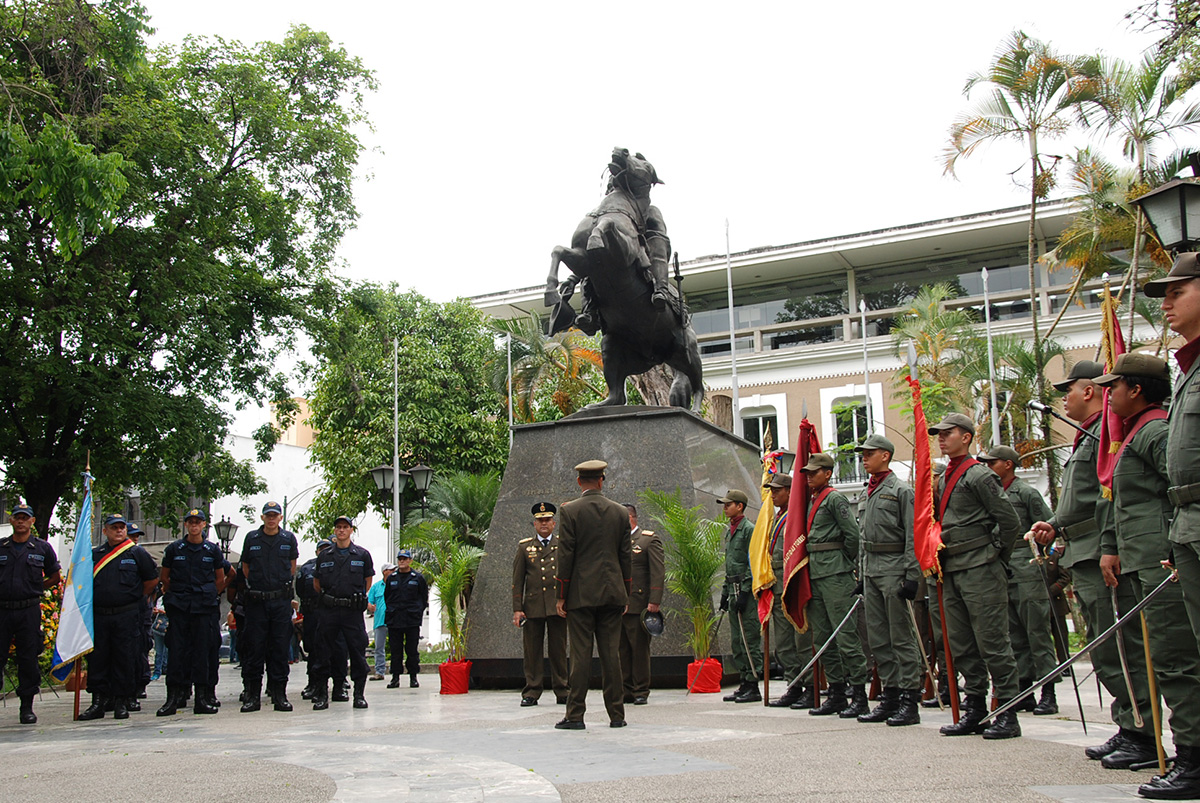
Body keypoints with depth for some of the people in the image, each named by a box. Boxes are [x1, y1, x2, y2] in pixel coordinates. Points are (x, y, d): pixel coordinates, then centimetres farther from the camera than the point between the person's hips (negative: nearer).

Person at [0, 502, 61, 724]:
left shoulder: (43, 548, 5)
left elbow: (55, 577, 14)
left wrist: (34, 589, 9)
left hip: (29, 611, -1)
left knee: (28, 660, 4)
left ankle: (27, 707, 12)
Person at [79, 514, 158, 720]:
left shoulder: (137, 553, 3)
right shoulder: (95, 554, 12)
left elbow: (152, 579, 8)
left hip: (127, 616, -3)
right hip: (98, 615, 3)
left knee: (125, 659, -1)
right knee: (97, 658, 3)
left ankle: (122, 703, 7)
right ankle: (98, 702, 11)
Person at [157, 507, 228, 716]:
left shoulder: (213, 550, 7)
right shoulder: (174, 549, 7)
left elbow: (220, 579, 15)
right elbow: (163, 577, 16)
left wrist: (210, 596, 10)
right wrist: (174, 595, 12)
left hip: (205, 607, 0)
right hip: (179, 607, 0)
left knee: (204, 651, 0)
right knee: (176, 651, -3)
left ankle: (203, 698, 3)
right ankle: (174, 697, 0)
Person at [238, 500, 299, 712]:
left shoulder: (289, 539, 6)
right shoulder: (251, 538, 6)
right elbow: (245, 569, 15)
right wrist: (259, 582, 11)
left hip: (281, 601, 0)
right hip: (256, 600, 0)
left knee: (280, 648, 2)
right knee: (254, 648, 0)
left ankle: (279, 694, 7)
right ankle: (252, 695, 5)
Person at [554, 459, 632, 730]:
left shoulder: (569, 511, -5)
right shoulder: (620, 512, 6)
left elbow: (566, 555, -7)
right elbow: (625, 557, 9)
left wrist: (561, 595, -2)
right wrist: (626, 594, 15)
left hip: (581, 594, -3)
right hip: (612, 593, 3)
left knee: (580, 655, -1)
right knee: (611, 654, 6)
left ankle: (575, 715, 2)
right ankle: (616, 715, 10)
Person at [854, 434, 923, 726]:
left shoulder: (901, 491, -6)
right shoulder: (870, 493, 18)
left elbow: (912, 537, -11)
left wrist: (911, 576, -17)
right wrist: (862, 576, 18)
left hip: (894, 569, -8)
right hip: (871, 570, 8)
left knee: (902, 637, -6)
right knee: (878, 639, 9)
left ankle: (910, 700, -2)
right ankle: (890, 695, 15)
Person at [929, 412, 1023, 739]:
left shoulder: (979, 475, -9)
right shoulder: (944, 479, 16)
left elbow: (1010, 522, -10)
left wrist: (996, 556, -1)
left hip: (980, 571, -9)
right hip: (952, 571, 9)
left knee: (992, 642, -5)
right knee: (961, 646, 11)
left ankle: (1008, 713, 1)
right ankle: (974, 709, 19)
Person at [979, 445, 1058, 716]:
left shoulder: (1025, 492, -3)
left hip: (1026, 569, -7)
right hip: (1000, 571, 7)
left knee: (1037, 630, -6)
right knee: (1014, 635, 9)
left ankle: (1048, 693, -2)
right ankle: (1025, 691, 15)